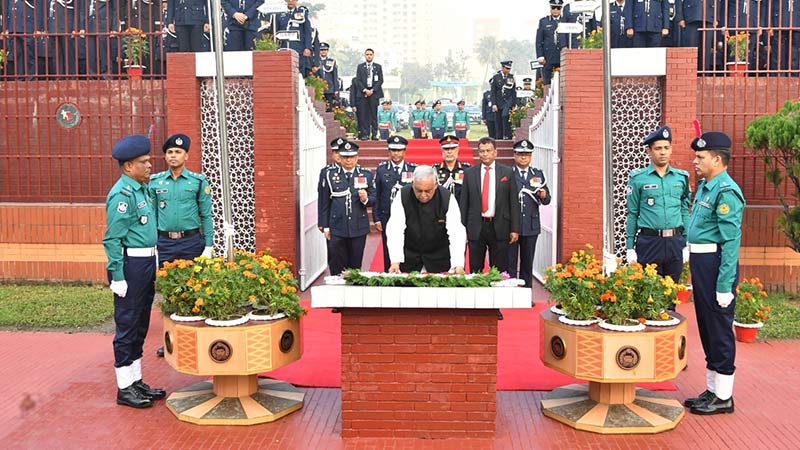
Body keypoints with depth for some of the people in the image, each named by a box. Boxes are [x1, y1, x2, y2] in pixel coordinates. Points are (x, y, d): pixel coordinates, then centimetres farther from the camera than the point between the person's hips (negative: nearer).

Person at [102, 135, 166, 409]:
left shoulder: (141, 189, 14)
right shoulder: (122, 194, -15)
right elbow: (112, 240, -18)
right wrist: (117, 277, -20)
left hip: (146, 263, 10)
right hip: (131, 264, -10)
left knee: (141, 325, 15)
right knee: (127, 326, -1)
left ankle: (136, 380, 26)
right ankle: (125, 388, 8)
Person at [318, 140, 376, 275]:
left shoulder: (366, 175, 5)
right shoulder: (330, 175, 4)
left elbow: (374, 199, 6)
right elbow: (325, 203, 7)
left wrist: (366, 199, -17)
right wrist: (326, 226, 5)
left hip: (359, 228, 1)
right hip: (337, 229, 0)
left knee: (355, 265, 7)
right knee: (337, 266, 3)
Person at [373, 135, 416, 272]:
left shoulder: (414, 169, 3)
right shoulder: (381, 169, 4)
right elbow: (376, 195, 5)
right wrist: (376, 219, 1)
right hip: (387, 218, 0)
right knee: (389, 253, 3)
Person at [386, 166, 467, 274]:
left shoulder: (447, 199, -15)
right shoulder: (402, 196, -15)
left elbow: (456, 233, -19)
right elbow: (395, 230, -18)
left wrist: (458, 265, -31)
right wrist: (395, 261, -29)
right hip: (408, 256, 0)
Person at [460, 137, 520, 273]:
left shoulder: (507, 172, 4)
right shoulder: (469, 173, 6)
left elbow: (513, 202, 3)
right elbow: (463, 203, 6)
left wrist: (515, 229, -2)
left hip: (499, 227, -1)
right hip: (476, 227, 1)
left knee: (500, 271, 5)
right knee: (475, 271, 8)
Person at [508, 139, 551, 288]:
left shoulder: (538, 174, 13)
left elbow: (547, 201, 8)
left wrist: (544, 196, -13)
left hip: (531, 225, 3)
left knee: (527, 262, 9)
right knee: (510, 262, -1)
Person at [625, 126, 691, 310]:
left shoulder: (681, 177, 7)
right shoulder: (638, 178, -1)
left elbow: (685, 212, 11)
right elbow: (632, 214, 1)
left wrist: (686, 245, 7)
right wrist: (630, 247, -1)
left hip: (675, 243, 3)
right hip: (649, 241, -3)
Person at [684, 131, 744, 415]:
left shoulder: (726, 191, -17)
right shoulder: (704, 187, 13)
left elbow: (731, 241, -21)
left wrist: (724, 285, -23)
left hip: (715, 264, -10)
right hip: (700, 263, 10)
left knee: (719, 331, 0)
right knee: (706, 328, 16)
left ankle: (723, 397, 11)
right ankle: (712, 390, 28)